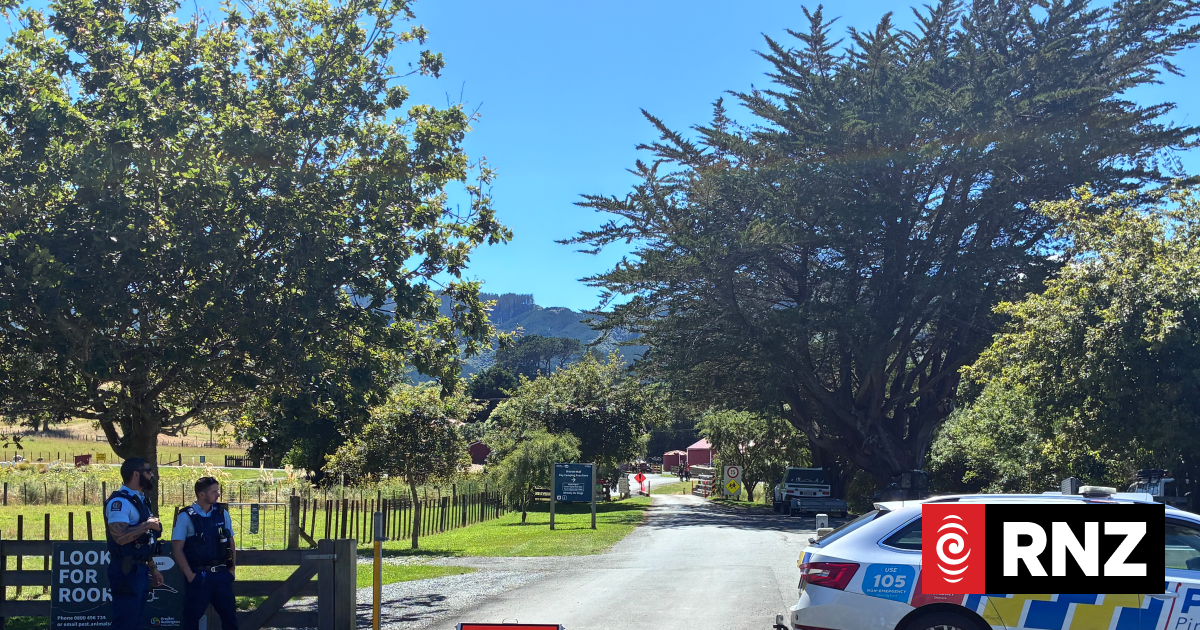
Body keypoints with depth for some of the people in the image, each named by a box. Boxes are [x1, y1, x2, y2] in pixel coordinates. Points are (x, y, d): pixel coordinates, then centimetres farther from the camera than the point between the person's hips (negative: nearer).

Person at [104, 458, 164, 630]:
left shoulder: (140, 501, 16)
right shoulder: (119, 501, -15)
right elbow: (121, 536, -29)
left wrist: (153, 568, 20)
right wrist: (148, 525, -17)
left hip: (140, 571, 10)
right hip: (126, 572, -10)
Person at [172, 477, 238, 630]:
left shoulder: (222, 513, 6)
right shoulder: (186, 517, -7)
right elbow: (177, 548, -8)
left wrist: (231, 569, 7)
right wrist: (189, 575, -11)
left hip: (222, 575, 4)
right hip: (198, 577, -4)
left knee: (230, 616, 8)